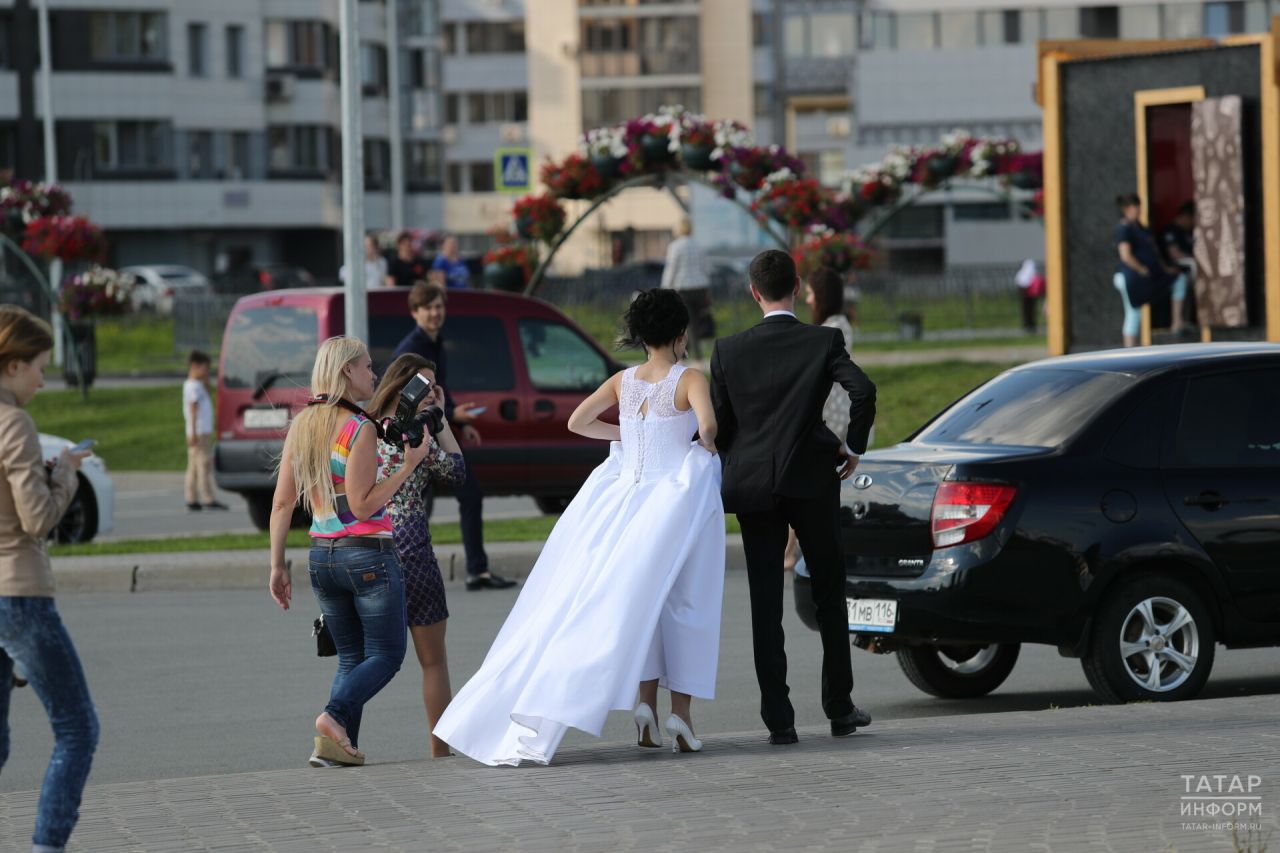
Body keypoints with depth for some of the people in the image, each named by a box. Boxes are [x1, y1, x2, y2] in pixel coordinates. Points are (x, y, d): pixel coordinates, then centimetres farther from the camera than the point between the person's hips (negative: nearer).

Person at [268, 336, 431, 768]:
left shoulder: (301, 426, 6)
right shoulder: (359, 428, -14)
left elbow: (282, 503, 6)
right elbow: (362, 505, -17)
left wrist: (277, 566, 9)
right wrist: (408, 465, -13)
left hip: (321, 556, 7)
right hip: (369, 554, -7)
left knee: (350, 657, 15)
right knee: (387, 654, 4)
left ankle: (339, 744, -1)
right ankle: (335, 715, -19)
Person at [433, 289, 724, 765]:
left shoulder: (623, 381, 6)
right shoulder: (689, 381, -8)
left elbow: (577, 422, 5)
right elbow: (707, 426, -24)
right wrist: (706, 445, -1)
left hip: (626, 494, 5)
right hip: (676, 495, -5)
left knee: (642, 601, 13)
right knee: (680, 603, 2)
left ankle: (646, 707, 3)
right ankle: (679, 713, -2)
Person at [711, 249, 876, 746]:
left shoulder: (729, 351, 1)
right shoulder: (823, 342, -3)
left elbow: (718, 427, 1)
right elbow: (862, 390, -18)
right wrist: (853, 446, -2)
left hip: (752, 486, 1)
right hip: (812, 481, -1)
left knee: (765, 604, 3)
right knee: (830, 595, 12)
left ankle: (778, 719, -2)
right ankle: (839, 709, 14)